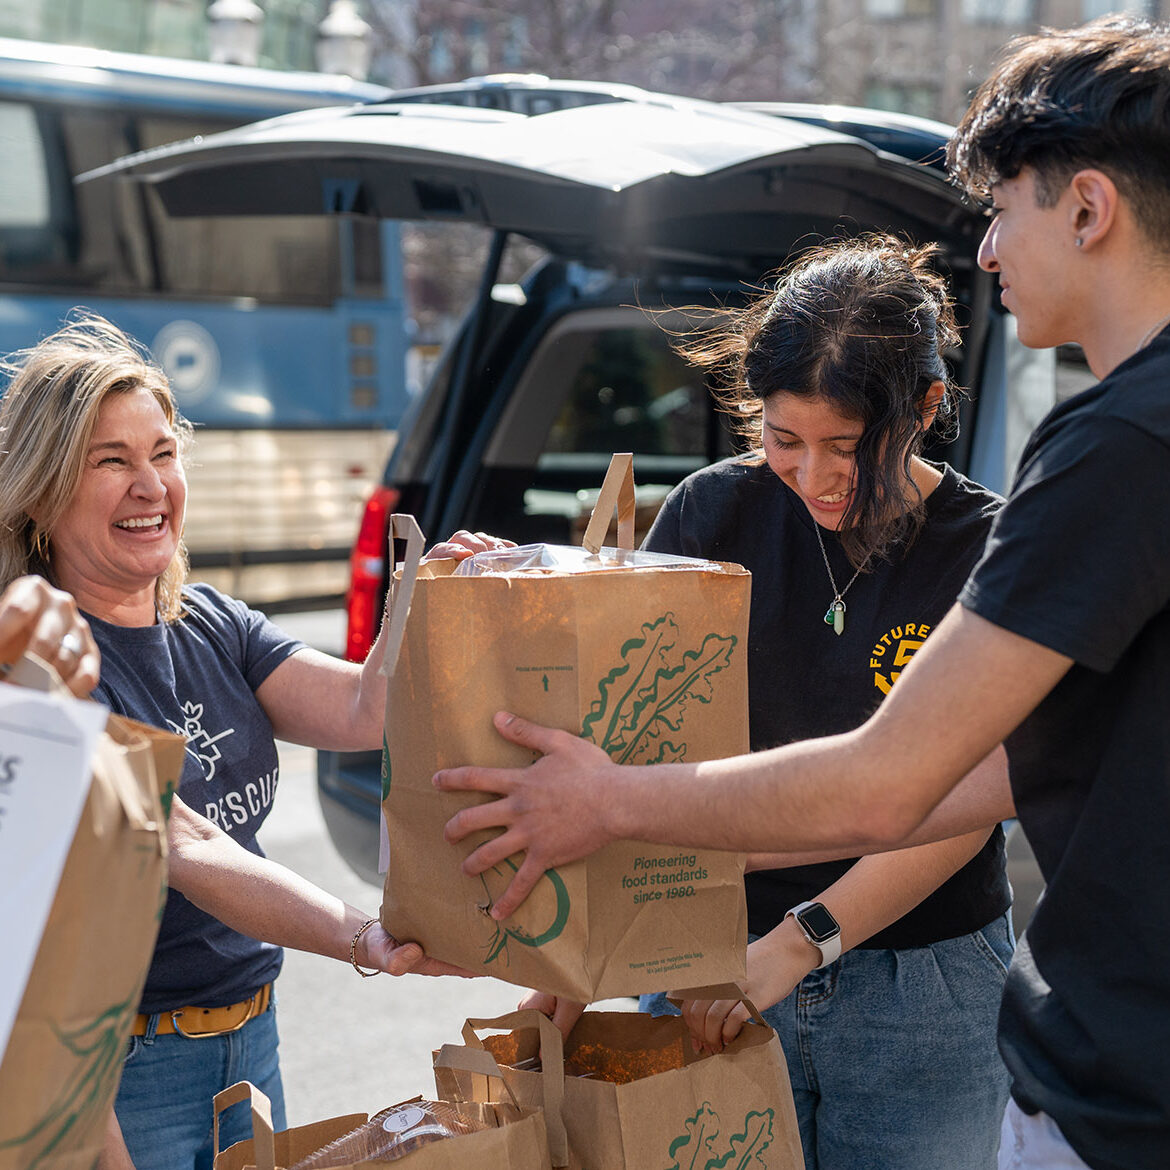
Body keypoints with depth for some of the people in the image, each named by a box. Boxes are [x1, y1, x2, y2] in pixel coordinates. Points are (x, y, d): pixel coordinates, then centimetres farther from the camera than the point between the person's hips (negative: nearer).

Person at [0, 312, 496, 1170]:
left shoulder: (211, 625, 5)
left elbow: (365, 713, -7)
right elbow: (180, 849, -27)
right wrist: (363, 940, -38)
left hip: (250, 1034, 7)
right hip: (115, 1068, -7)